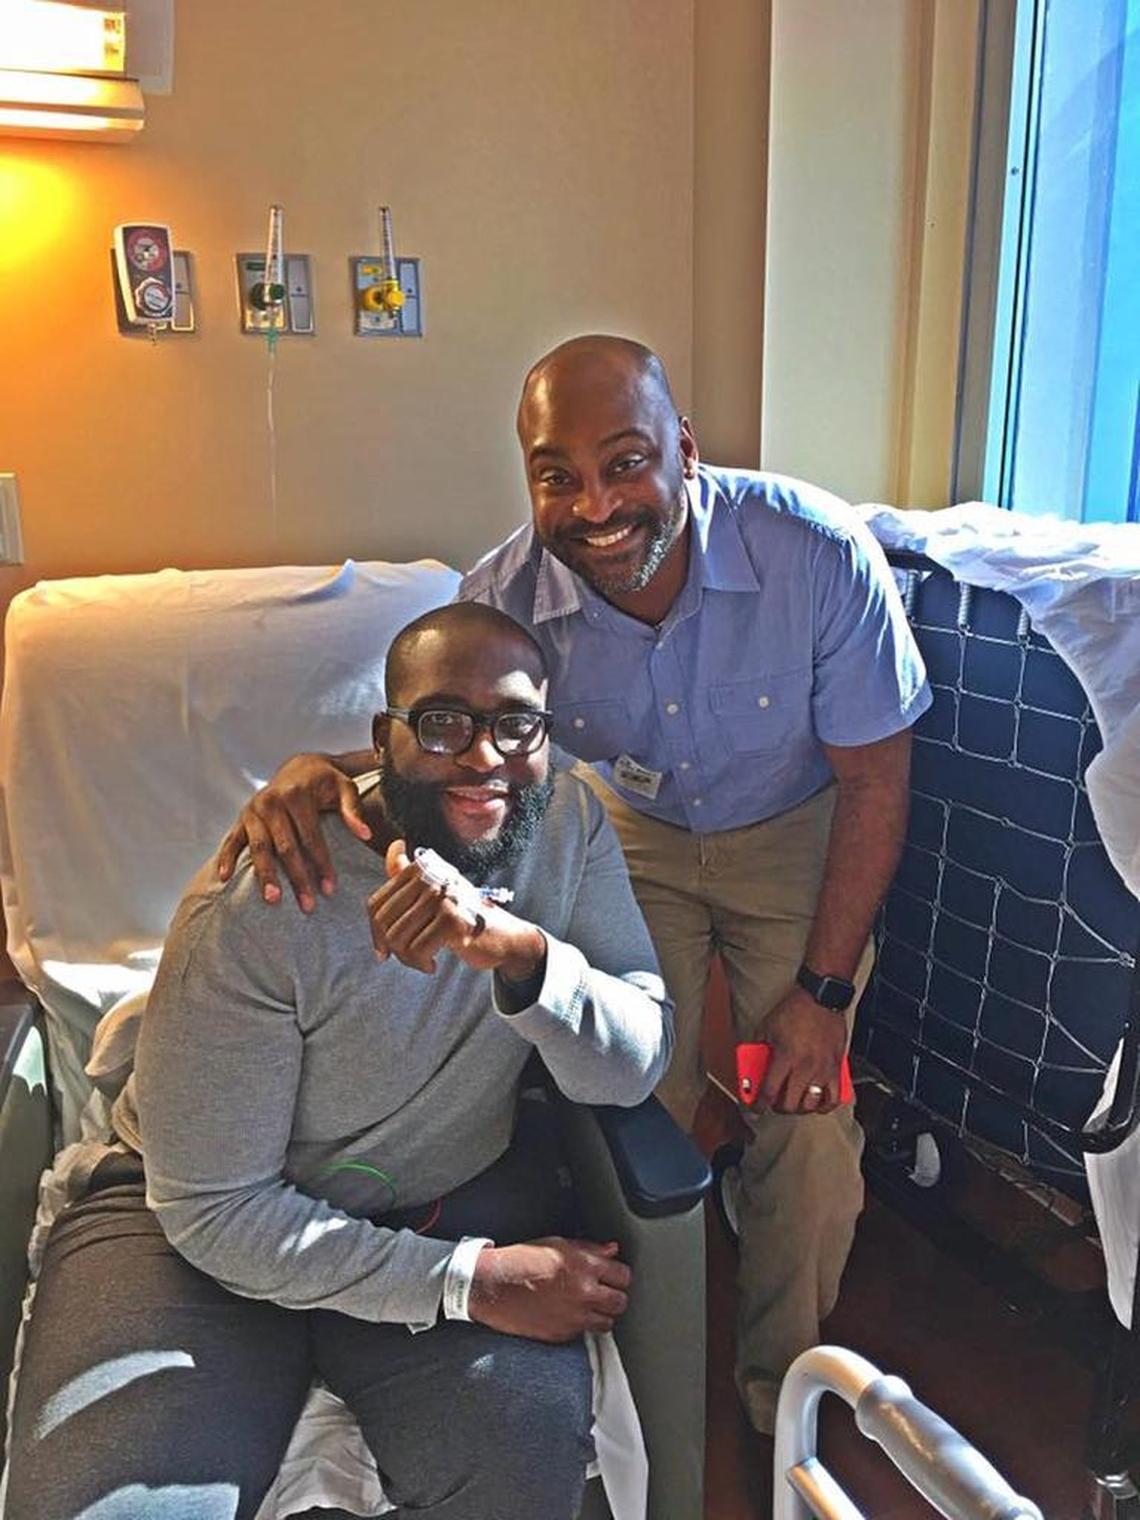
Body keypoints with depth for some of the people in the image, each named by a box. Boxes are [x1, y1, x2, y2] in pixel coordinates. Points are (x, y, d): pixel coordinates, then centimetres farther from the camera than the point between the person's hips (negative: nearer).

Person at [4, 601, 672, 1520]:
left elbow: (634, 1070, -15)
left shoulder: (569, 824, -11)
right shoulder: (258, 905, -24)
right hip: (208, 1220, -2)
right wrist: (471, 1281, -22)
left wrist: (523, 954, -37)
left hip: (460, 1191, 3)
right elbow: (213, 1207, -19)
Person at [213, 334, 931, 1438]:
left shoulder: (820, 554, -31)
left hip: (792, 832, -1)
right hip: (633, 831, 1)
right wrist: (315, 770, -37)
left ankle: (783, 1380, 24)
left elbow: (873, 781, -19)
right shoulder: (507, 595, -27)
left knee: (808, 1121, -5)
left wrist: (824, 988, -18)